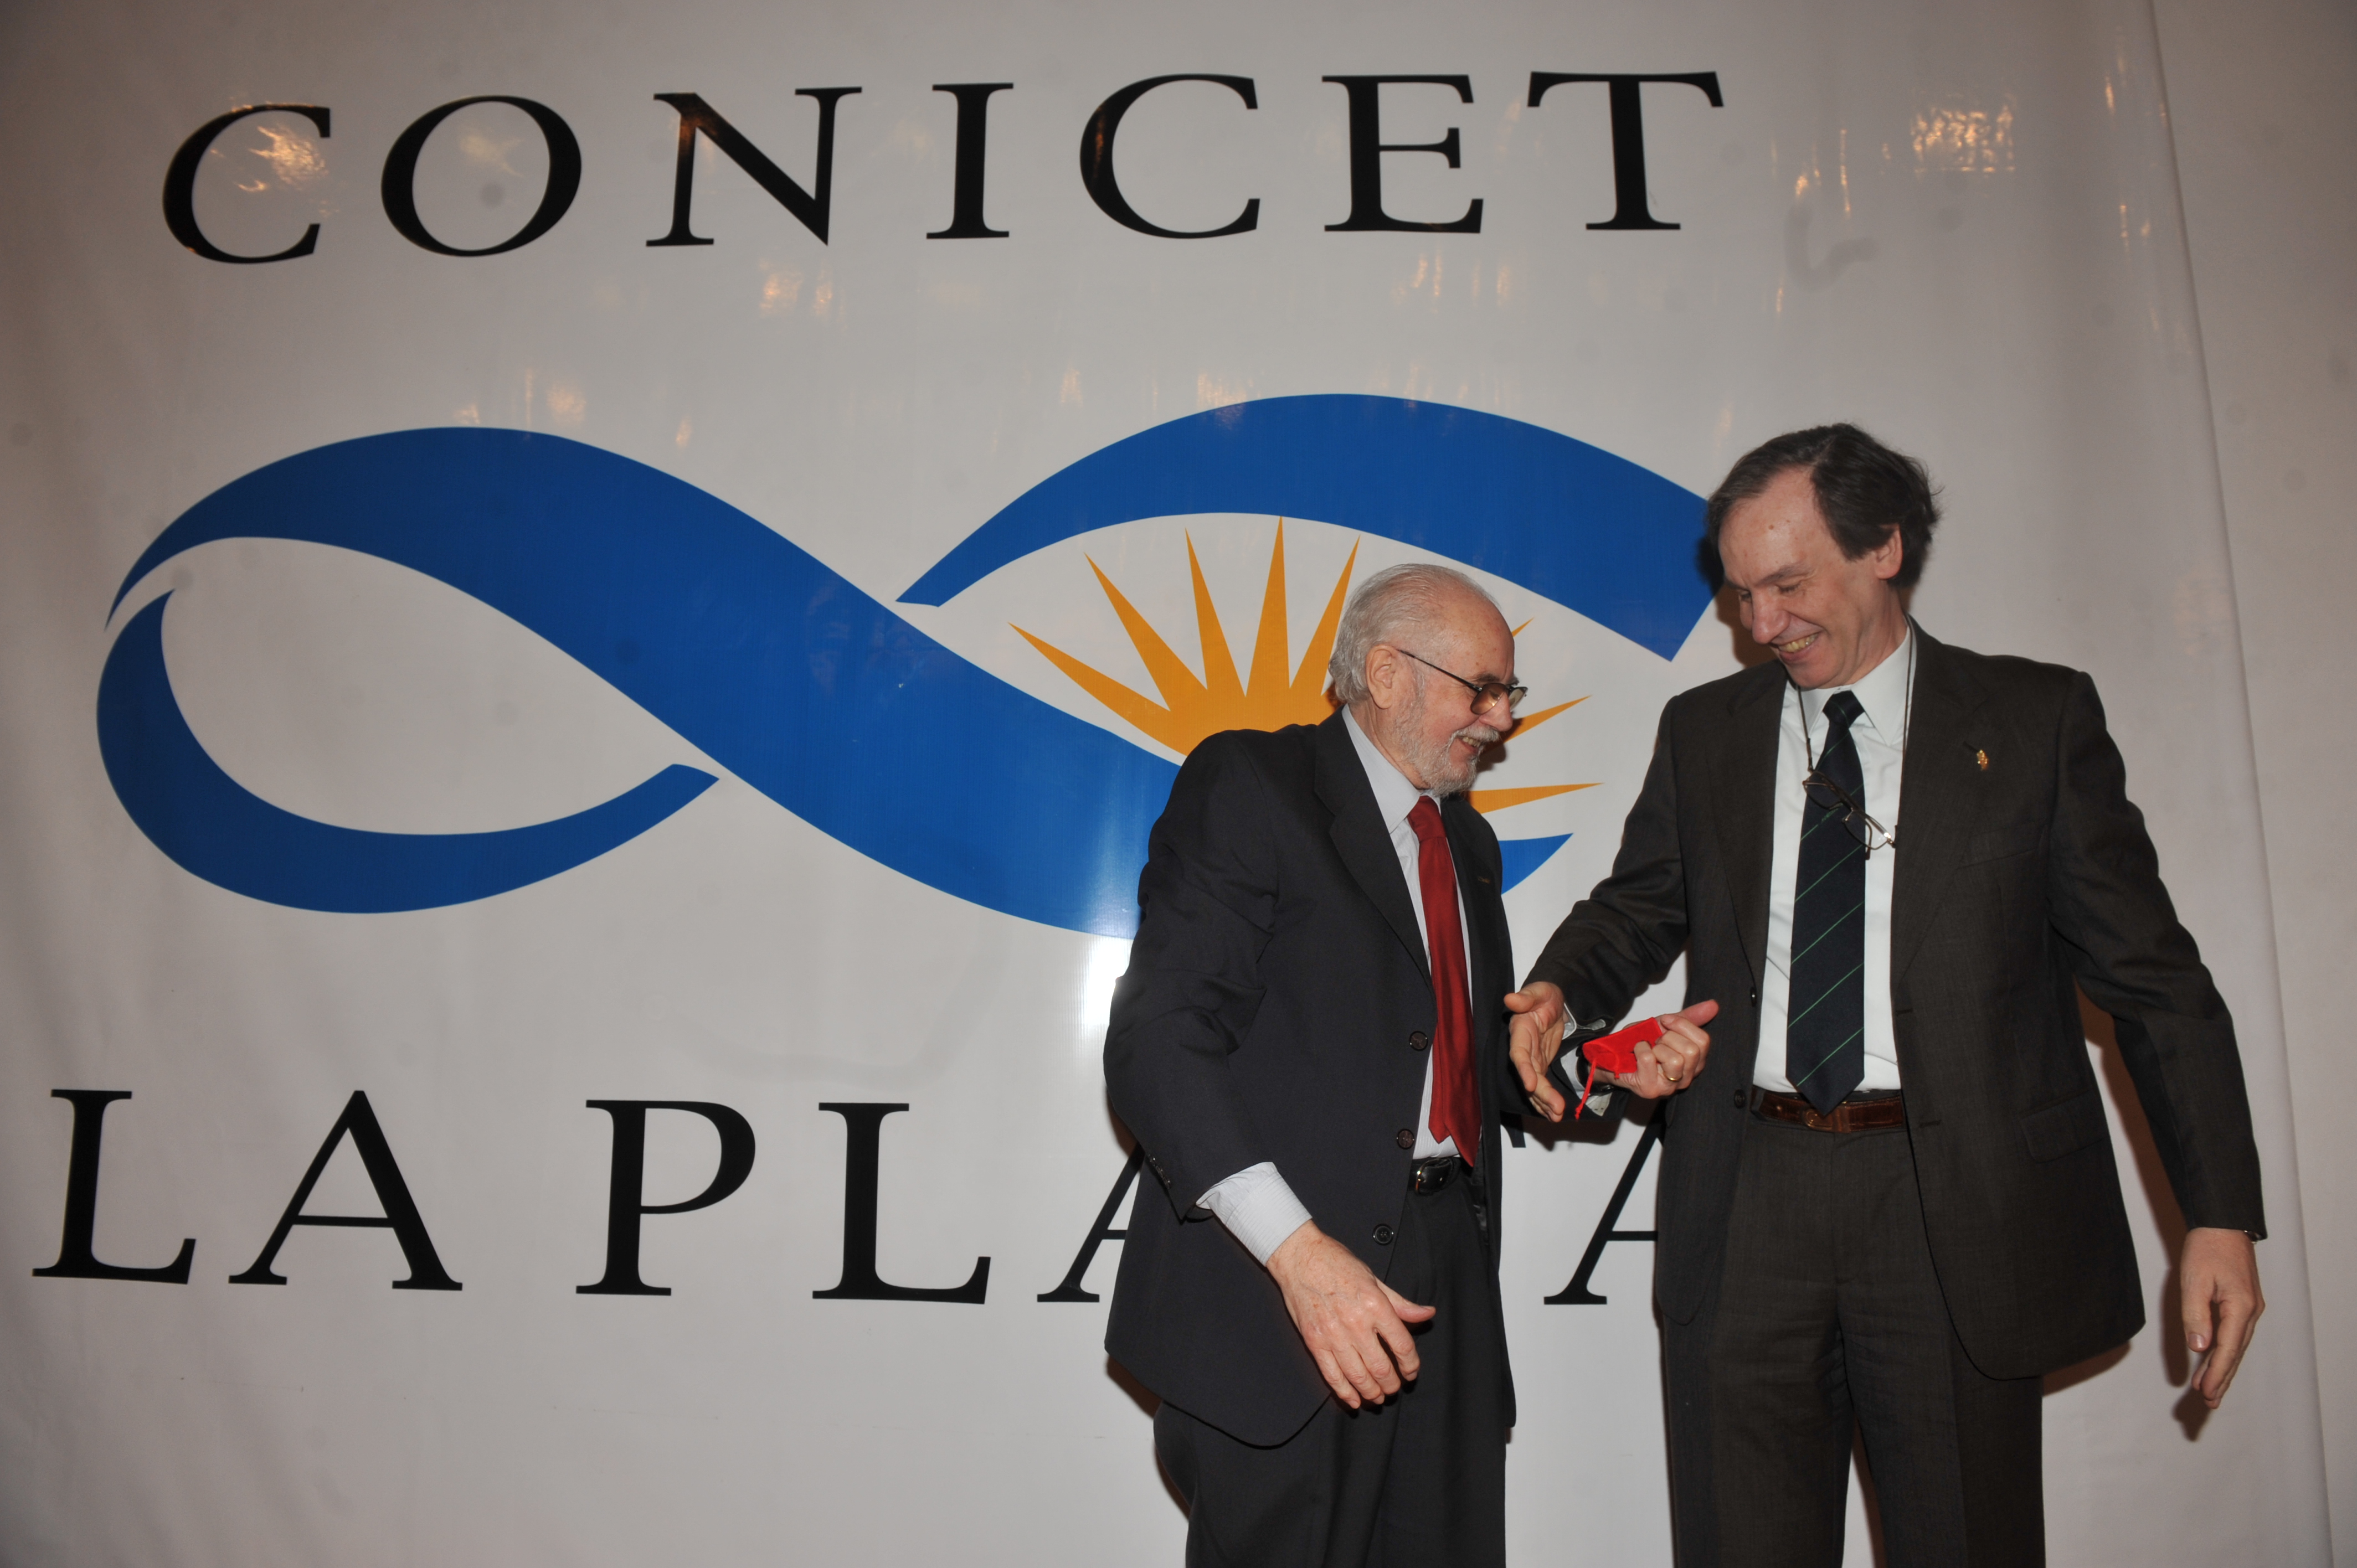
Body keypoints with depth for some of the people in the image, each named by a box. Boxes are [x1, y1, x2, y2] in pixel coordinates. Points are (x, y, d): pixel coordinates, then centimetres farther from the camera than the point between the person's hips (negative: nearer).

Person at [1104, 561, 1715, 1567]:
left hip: (1447, 1286, 7)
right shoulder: (1248, 785, -6)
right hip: (1276, 1291, -7)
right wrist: (1298, 1248, -24)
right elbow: (1157, 1038, -16)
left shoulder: (1466, 839, 19)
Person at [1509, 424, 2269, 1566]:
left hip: (1957, 1211, -2)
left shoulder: (2037, 719, 3)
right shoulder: (1703, 732, 11)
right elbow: (1640, 906, 17)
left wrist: (2220, 1214, -3)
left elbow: (2148, 970, 2)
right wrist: (1557, 991, -6)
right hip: (1747, 1207, 2)